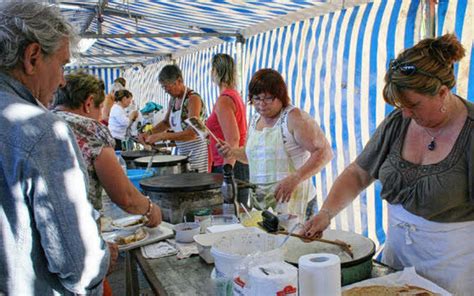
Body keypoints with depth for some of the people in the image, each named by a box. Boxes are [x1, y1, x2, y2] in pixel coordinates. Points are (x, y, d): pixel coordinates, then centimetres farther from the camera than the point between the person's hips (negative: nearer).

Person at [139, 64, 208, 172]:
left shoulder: (193, 99, -16)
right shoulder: (173, 100, 8)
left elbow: (191, 133, -24)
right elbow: (166, 122, 22)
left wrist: (161, 136, -27)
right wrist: (150, 133, 4)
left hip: (197, 151, -7)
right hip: (182, 151, 7)